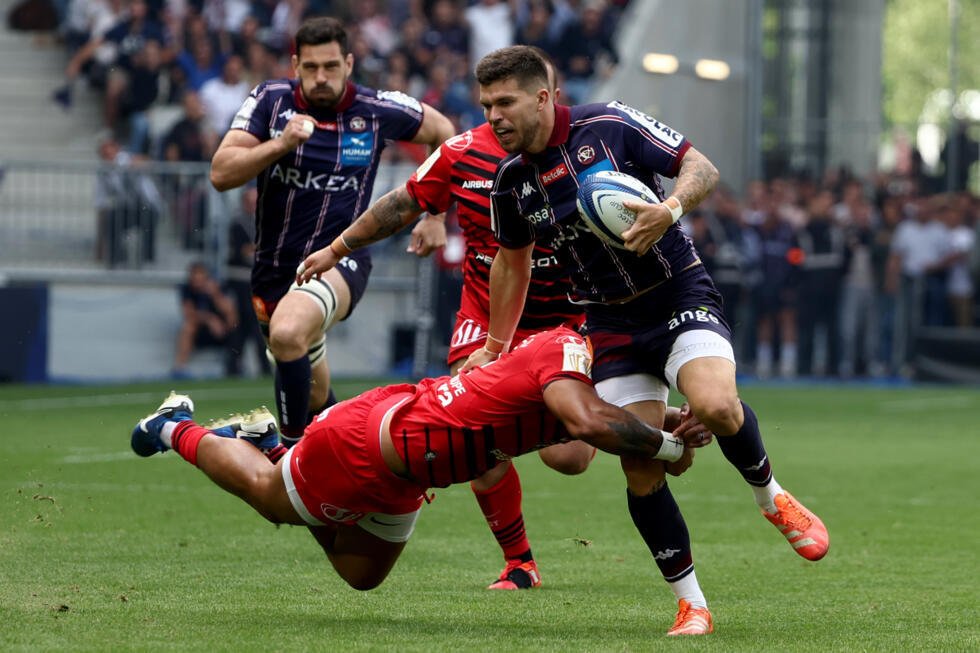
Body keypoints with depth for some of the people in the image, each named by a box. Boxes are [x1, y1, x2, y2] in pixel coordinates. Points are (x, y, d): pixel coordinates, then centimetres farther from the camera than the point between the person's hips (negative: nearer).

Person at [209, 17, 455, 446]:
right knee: (313, 394, 12)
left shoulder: (378, 111, -6)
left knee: (288, 334, -34)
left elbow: (442, 132, 12)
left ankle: (295, 450, -22)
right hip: (275, 263, 4)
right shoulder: (270, 100, -4)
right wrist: (280, 143, -25)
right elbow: (221, 174, -11)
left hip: (339, 260, -4)